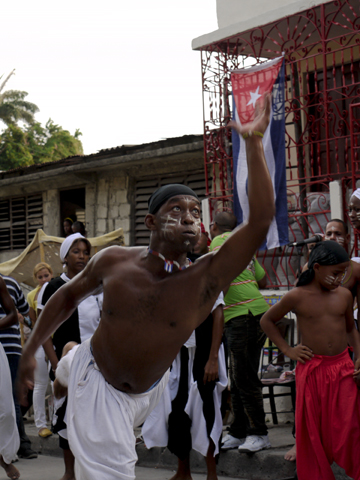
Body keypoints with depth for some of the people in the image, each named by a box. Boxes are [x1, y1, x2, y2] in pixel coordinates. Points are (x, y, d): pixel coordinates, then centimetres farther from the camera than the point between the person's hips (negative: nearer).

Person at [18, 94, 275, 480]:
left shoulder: (206, 279, -24)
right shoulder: (113, 262, -18)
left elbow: (260, 220, -36)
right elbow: (69, 295, 4)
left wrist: (254, 143, -37)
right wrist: (30, 350, 7)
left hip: (148, 390, 2)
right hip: (95, 381, -2)